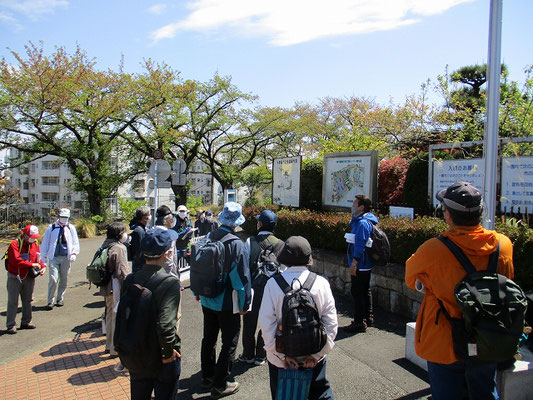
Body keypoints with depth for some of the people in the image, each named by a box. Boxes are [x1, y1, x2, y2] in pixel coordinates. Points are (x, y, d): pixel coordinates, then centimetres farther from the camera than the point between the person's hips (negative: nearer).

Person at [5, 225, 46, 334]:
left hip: (29, 277, 6)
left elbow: (38, 258, 10)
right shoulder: (15, 244, -15)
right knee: (13, 302, 0)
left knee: (27, 300, 14)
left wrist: (42, 267, -8)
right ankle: (10, 325, 9)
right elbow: (16, 260, -25)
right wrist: (31, 264, -26)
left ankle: (26, 322, 27)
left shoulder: (35, 244, 5)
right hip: (15, 277, -6)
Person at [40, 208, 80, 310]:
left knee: (63, 279, 8)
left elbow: (75, 242, 10)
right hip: (53, 257, -1)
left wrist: (74, 253, -5)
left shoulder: (71, 228, 8)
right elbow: (45, 243, 10)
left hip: (66, 258, 1)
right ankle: (50, 301, -1)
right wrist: (44, 257, 7)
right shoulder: (51, 228, 6)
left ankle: (60, 299, 23)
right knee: (53, 279, -10)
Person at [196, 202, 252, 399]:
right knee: (229, 343, 9)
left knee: (209, 339, 21)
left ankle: (207, 376, 37)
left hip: (207, 300, 6)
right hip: (227, 303, -6)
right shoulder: (237, 245, -20)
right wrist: (245, 303, -8)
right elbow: (242, 277, -18)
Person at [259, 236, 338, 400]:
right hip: (314, 358, 1)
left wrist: (282, 355, -10)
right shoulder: (321, 283, -12)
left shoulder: (273, 284, -14)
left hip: (280, 359, 0)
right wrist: (317, 354, -7)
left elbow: (266, 324, -15)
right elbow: (331, 322, -12)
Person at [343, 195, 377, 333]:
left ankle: (359, 322, 3)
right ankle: (368, 318, 32)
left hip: (360, 265, -11)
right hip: (366, 264, 11)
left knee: (357, 292, -4)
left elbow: (360, 244, -24)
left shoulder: (362, 223, -21)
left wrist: (354, 263, -23)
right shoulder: (367, 220, 12)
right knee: (365, 290, 20)